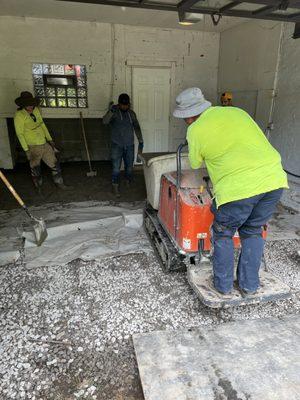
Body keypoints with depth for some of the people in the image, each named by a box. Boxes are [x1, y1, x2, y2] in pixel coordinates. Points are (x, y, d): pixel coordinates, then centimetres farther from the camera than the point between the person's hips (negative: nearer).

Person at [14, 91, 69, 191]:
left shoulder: (36, 110, 4)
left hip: (44, 144, 6)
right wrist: (26, 150, -15)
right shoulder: (19, 115, -14)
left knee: (55, 164, 11)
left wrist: (50, 139, 14)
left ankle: (59, 183, 29)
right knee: (35, 169, 11)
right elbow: (20, 134, -13)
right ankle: (38, 187, 33)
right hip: (33, 147, -6)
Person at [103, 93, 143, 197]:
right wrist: (111, 111, -41)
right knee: (116, 167, -5)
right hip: (117, 145, -4)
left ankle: (129, 184, 33)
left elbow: (137, 127, 14)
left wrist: (140, 141, 9)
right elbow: (105, 121, -24)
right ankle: (115, 187, 4)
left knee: (129, 166, 12)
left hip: (129, 145, 4)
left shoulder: (132, 113, 7)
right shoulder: (113, 112, -6)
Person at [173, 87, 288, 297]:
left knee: (223, 234, 18)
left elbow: (195, 164, 17)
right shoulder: (236, 111, 17)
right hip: (274, 179, 6)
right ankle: (250, 285, 32)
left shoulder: (195, 130, 3)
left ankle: (223, 285, 28)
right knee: (253, 232, 22)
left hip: (239, 187, -5)